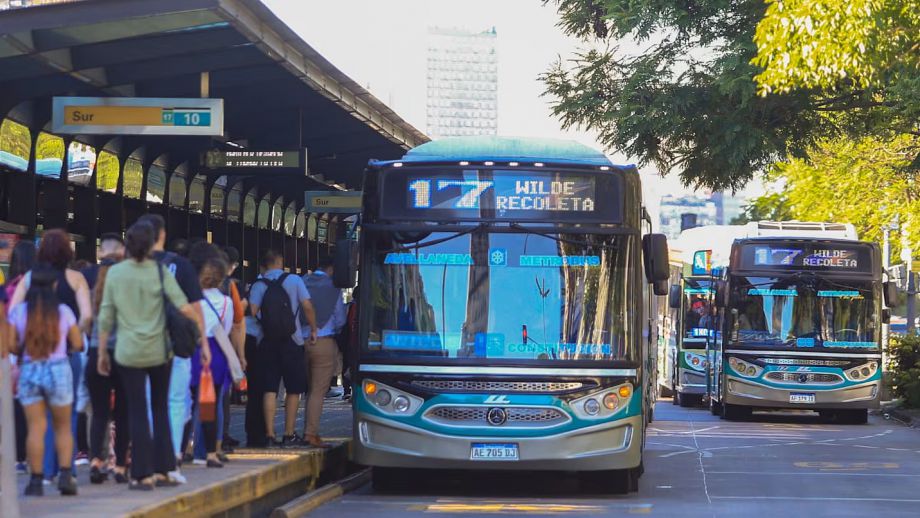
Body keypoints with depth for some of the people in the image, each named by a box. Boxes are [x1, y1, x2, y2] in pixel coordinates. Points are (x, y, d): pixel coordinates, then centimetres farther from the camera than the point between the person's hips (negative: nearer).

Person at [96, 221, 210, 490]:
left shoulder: (114, 273, -1)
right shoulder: (159, 271, -3)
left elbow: (106, 317, 1)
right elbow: (184, 306, -9)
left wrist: (102, 352, 10)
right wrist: (203, 339, -1)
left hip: (128, 352, 0)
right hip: (158, 351, 0)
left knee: (137, 413, 5)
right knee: (161, 409, 15)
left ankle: (143, 475, 2)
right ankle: (164, 470, 15)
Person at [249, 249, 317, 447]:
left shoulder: (258, 284, 1)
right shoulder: (293, 280, -1)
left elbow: (252, 311, -9)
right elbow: (307, 307, -6)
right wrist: (313, 329, 6)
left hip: (268, 342, 2)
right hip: (292, 342, -1)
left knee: (269, 389, 3)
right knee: (293, 389, 8)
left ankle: (269, 434, -2)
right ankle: (289, 434, 6)